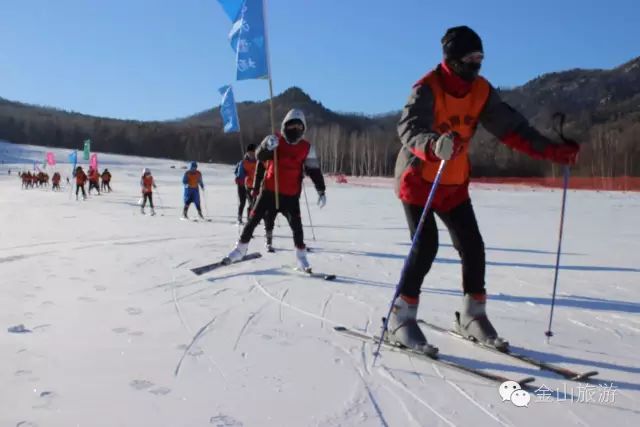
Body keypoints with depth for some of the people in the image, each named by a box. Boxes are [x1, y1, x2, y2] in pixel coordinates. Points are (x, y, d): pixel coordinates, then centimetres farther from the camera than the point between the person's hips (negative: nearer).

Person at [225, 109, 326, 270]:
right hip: (269, 190, 0)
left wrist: (321, 191, -1)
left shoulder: (307, 148, -1)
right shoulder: (275, 139, -3)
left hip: (291, 194, 0)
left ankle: (301, 257, 12)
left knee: (296, 225, -4)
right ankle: (240, 249, 20)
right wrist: (267, 147, -36)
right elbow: (260, 156, -14)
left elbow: (314, 170, 3)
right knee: (253, 219, 3)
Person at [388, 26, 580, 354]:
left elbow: (511, 127, 2)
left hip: (454, 183, 6)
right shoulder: (427, 89, -19)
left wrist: (553, 151, -5)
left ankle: (472, 316, 21)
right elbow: (409, 128, -35)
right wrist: (435, 145, -56)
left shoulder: (481, 91, -1)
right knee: (425, 246, -16)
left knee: (473, 247, 4)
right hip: (417, 179, -6)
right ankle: (400, 321, -4)